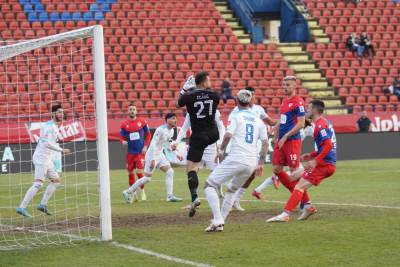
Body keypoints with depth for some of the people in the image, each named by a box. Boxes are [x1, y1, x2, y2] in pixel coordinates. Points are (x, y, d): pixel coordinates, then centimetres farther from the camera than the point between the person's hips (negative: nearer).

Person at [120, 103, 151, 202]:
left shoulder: (142, 122, -2)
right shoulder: (124, 123, 0)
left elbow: (148, 134, 7)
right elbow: (121, 136, 7)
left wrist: (145, 146, -2)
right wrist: (123, 141, -15)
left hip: (140, 151, -2)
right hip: (130, 152, 2)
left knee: (139, 172, -10)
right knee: (130, 173, 6)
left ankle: (142, 192, 8)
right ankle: (133, 194, 18)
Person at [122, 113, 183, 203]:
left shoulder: (171, 131, 5)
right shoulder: (161, 130, -22)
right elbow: (153, 144, -26)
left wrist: (176, 154, 15)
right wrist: (153, 159, -30)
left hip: (160, 154, 9)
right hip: (152, 155, -9)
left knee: (170, 172, -5)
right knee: (147, 178, -4)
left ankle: (170, 196, -5)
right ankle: (128, 192, 10)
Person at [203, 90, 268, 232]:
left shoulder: (235, 116, 2)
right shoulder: (258, 120, 16)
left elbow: (228, 135, -12)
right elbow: (265, 143, 12)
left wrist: (222, 150, 4)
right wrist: (261, 162, 17)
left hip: (235, 159, -6)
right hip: (251, 164, 6)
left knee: (209, 185, 0)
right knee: (231, 190, 26)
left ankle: (217, 220, -17)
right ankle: (220, 222, 19)